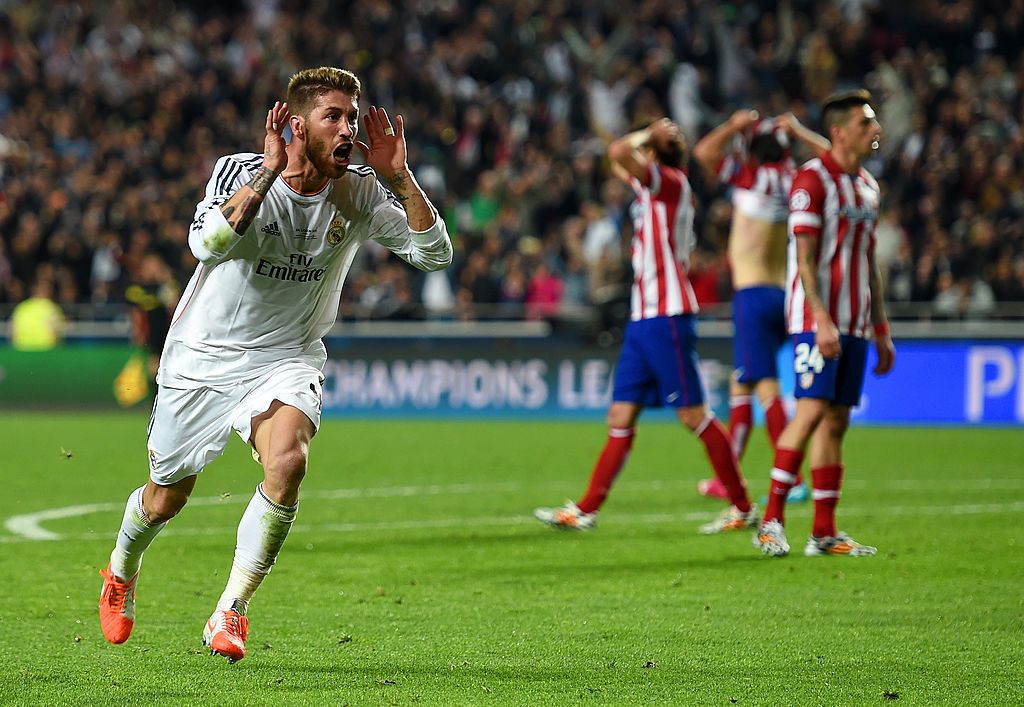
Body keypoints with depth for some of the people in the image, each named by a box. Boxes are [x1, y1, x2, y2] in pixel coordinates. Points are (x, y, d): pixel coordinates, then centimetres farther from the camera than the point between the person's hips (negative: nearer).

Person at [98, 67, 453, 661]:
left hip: (287, 361, 1)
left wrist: (399, 176, -24)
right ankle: (122, 572, 50)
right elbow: (207, 243, -36)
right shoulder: (241, 172, -18)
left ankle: (230, 613, -16)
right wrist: (271, 170, -39)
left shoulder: (360, 193, -8)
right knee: (166, 498, 14)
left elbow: (436, 253, -13)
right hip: (203, 359, -1)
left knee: (288, 463, -30)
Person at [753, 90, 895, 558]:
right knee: (813, 410, -16)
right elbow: (806, 258, -15)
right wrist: (822, 320, -23)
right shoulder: (813, 180, -9)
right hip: (817, 318, -8)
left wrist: (881, 330, 19)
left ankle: (824, 532, 5)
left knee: (836, 422, 5)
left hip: (855, 325, 8)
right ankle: (771, 520, -12)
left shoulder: (867, 186, 16)